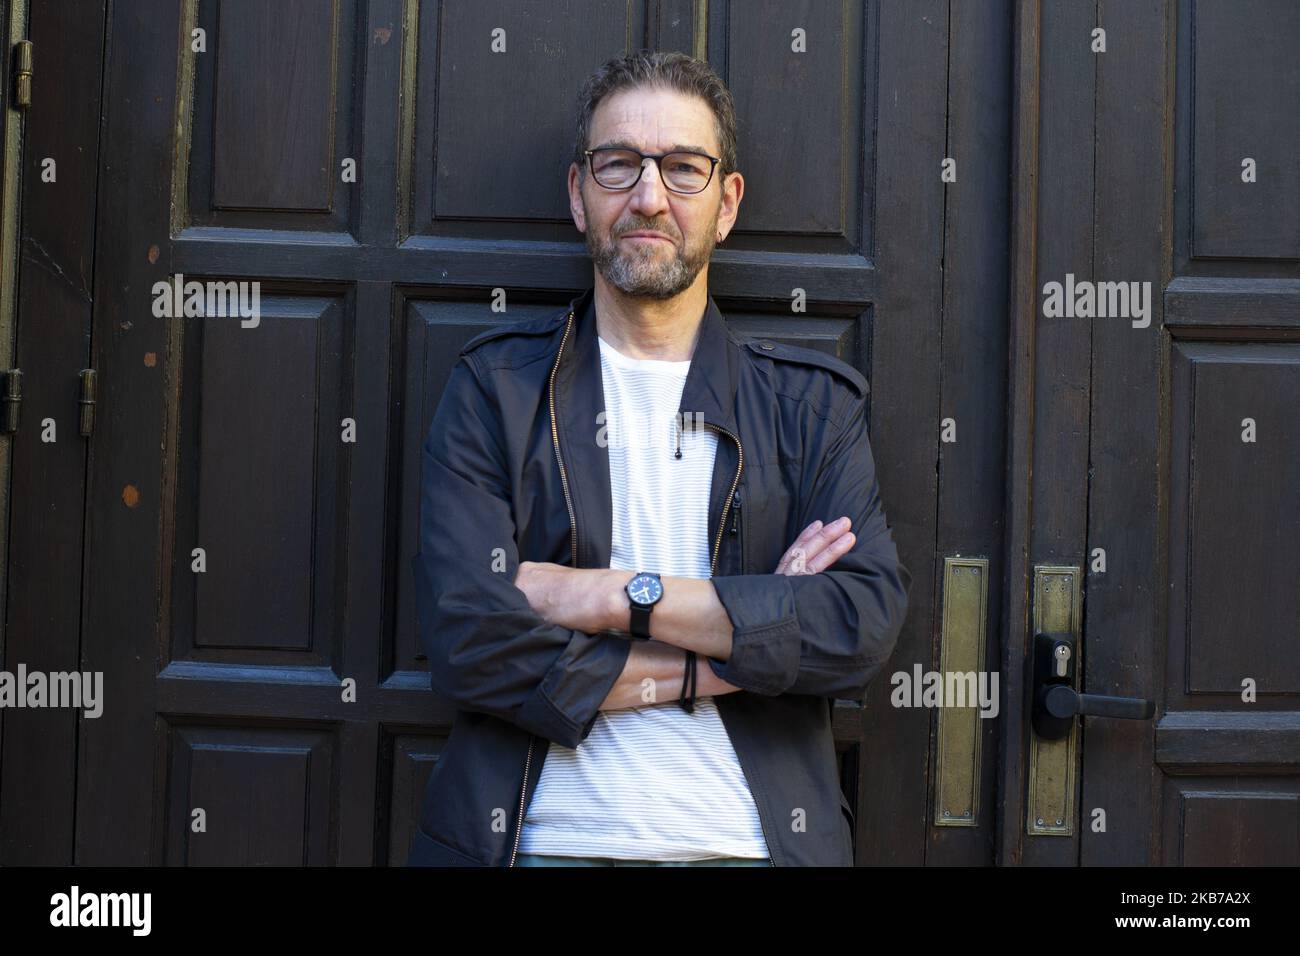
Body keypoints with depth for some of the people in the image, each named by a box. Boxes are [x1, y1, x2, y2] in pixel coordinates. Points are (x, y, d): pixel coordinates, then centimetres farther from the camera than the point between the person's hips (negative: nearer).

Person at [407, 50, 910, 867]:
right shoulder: (495, 388, 1)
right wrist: (747, 646, -11)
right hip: (542, 839, -1)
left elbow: (867, 625, -9)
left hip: (749, 843, 1)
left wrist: (619, 596, -14)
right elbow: (467, 642, -11)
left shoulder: (813, 402, 5)